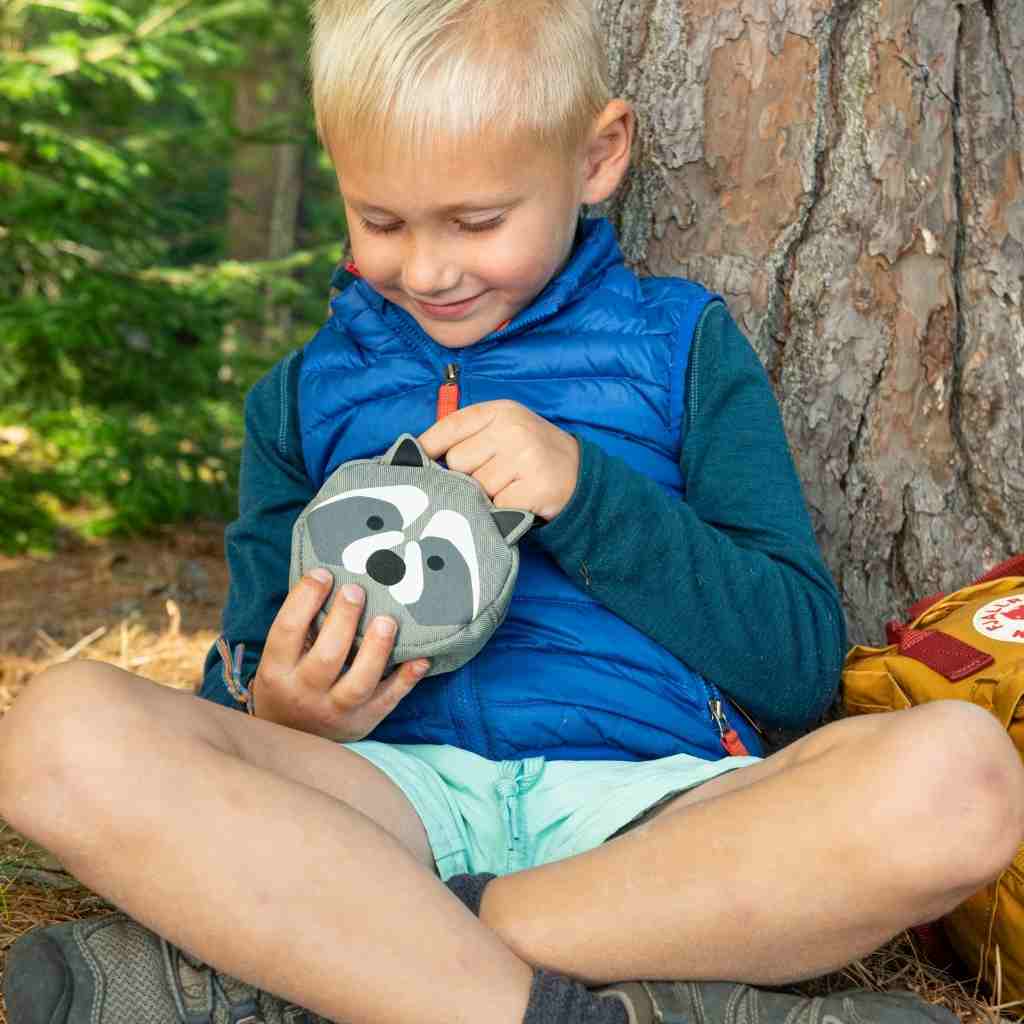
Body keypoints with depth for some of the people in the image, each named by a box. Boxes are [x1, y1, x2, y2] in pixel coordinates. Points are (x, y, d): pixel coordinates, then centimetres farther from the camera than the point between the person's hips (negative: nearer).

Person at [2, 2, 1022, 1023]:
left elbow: (802, 665, 5)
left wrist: (586, 491, -8)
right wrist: (284, 719, -7)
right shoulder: (304, 396, 18)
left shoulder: (683, 346, 12)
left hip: (656, 799, 0)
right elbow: (244, 686, 18)